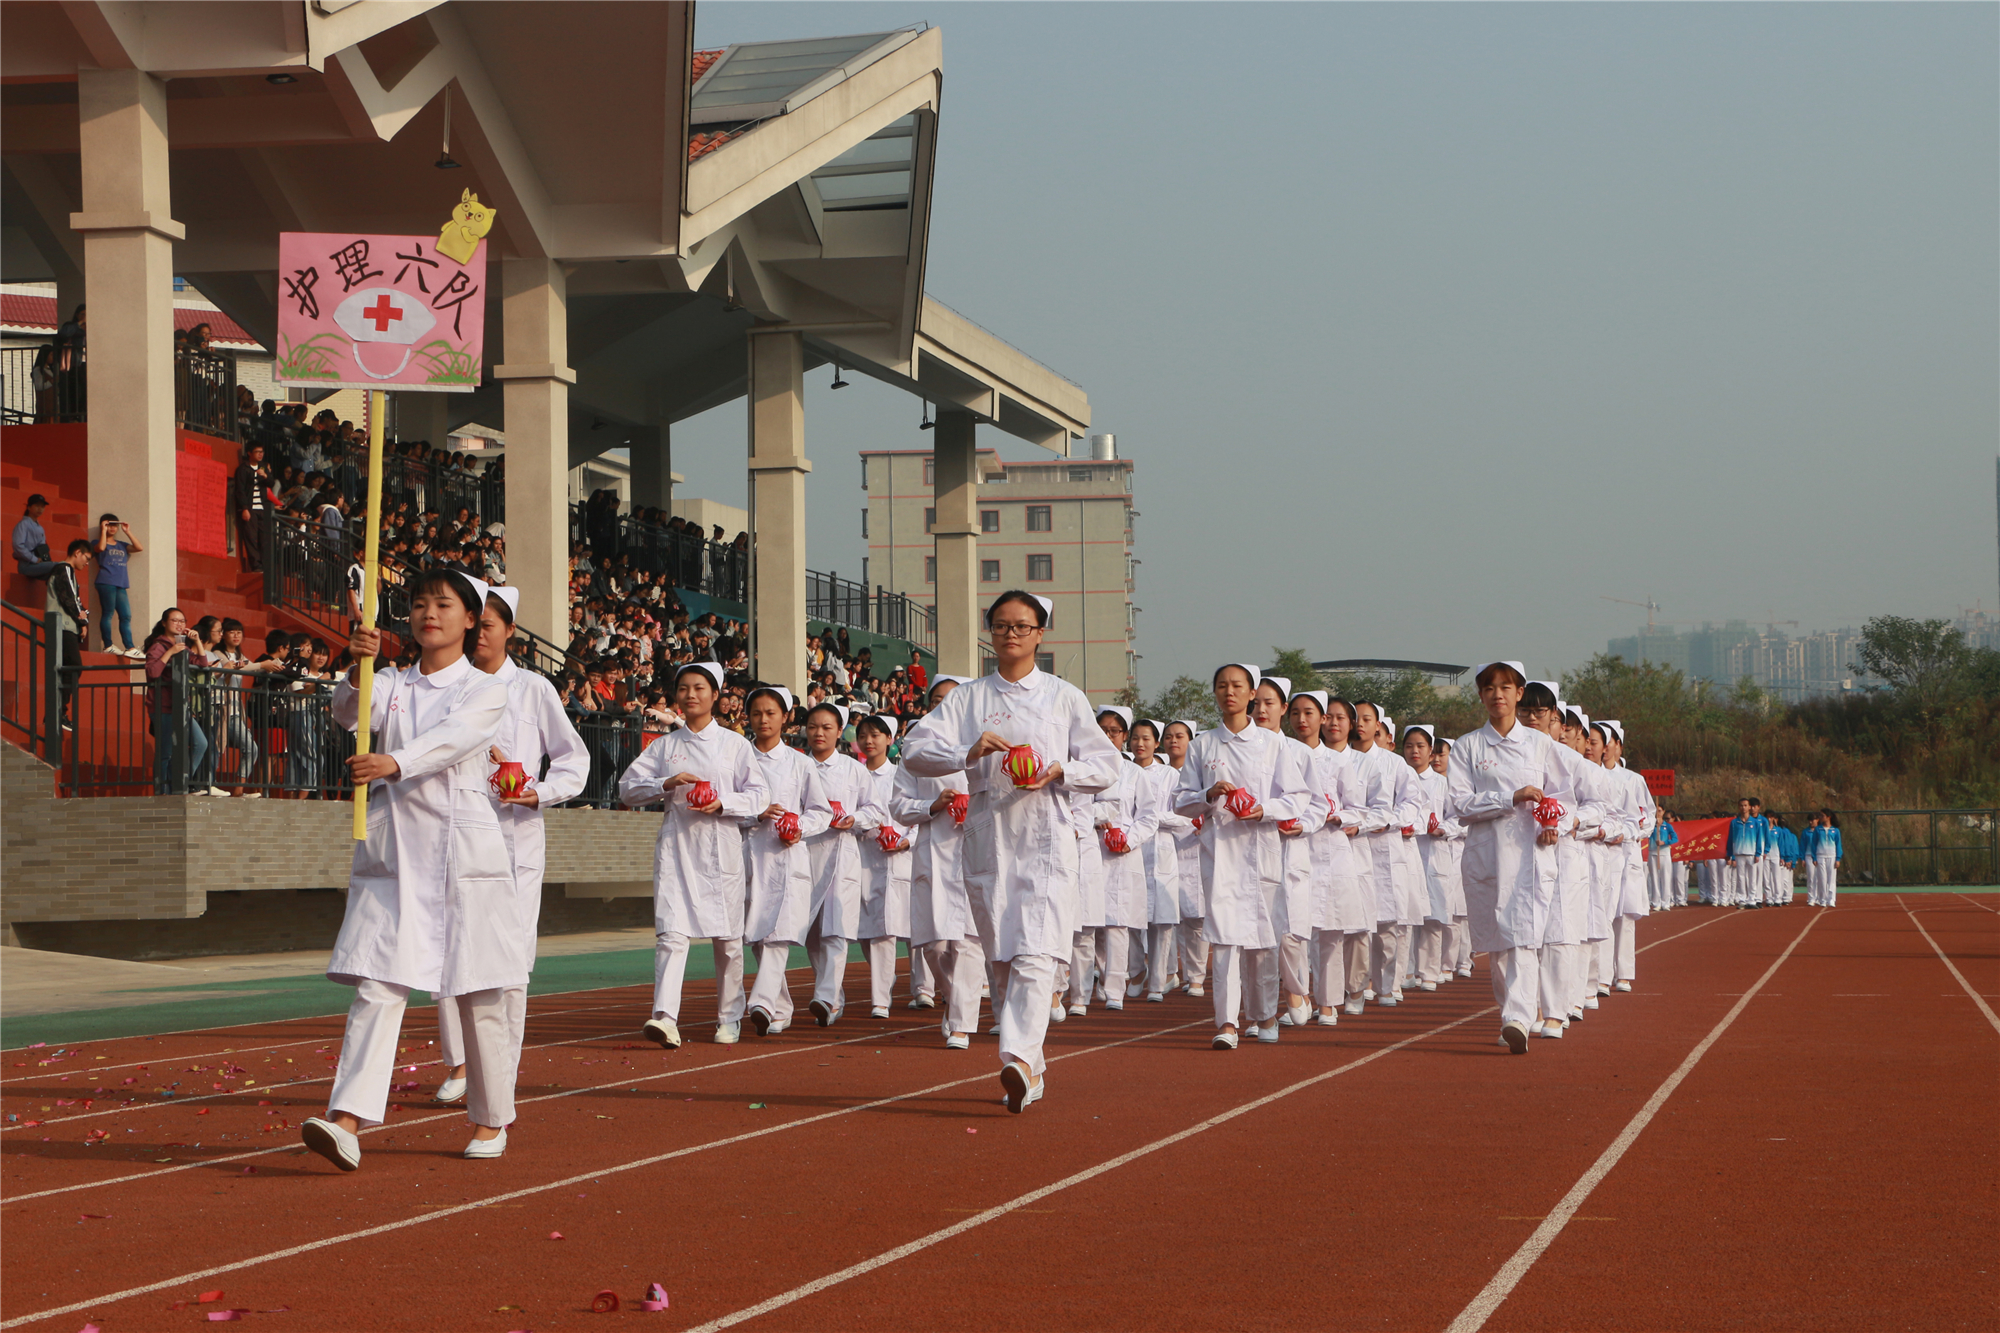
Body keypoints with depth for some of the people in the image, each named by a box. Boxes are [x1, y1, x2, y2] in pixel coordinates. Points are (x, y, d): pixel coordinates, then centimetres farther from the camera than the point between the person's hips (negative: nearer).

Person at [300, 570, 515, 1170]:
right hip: (393, 851, 2)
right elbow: (351, 713, -7)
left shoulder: (487, 690, 3)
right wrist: (357, 670, -28)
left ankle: (492, 1120, 18)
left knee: (479, 997, 4)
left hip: (464, 851, -2)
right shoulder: (392, 685, 14)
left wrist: (393, 762, -35)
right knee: (377, 988, -9)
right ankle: (347, 1120, -19)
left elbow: (450, 739, -16)